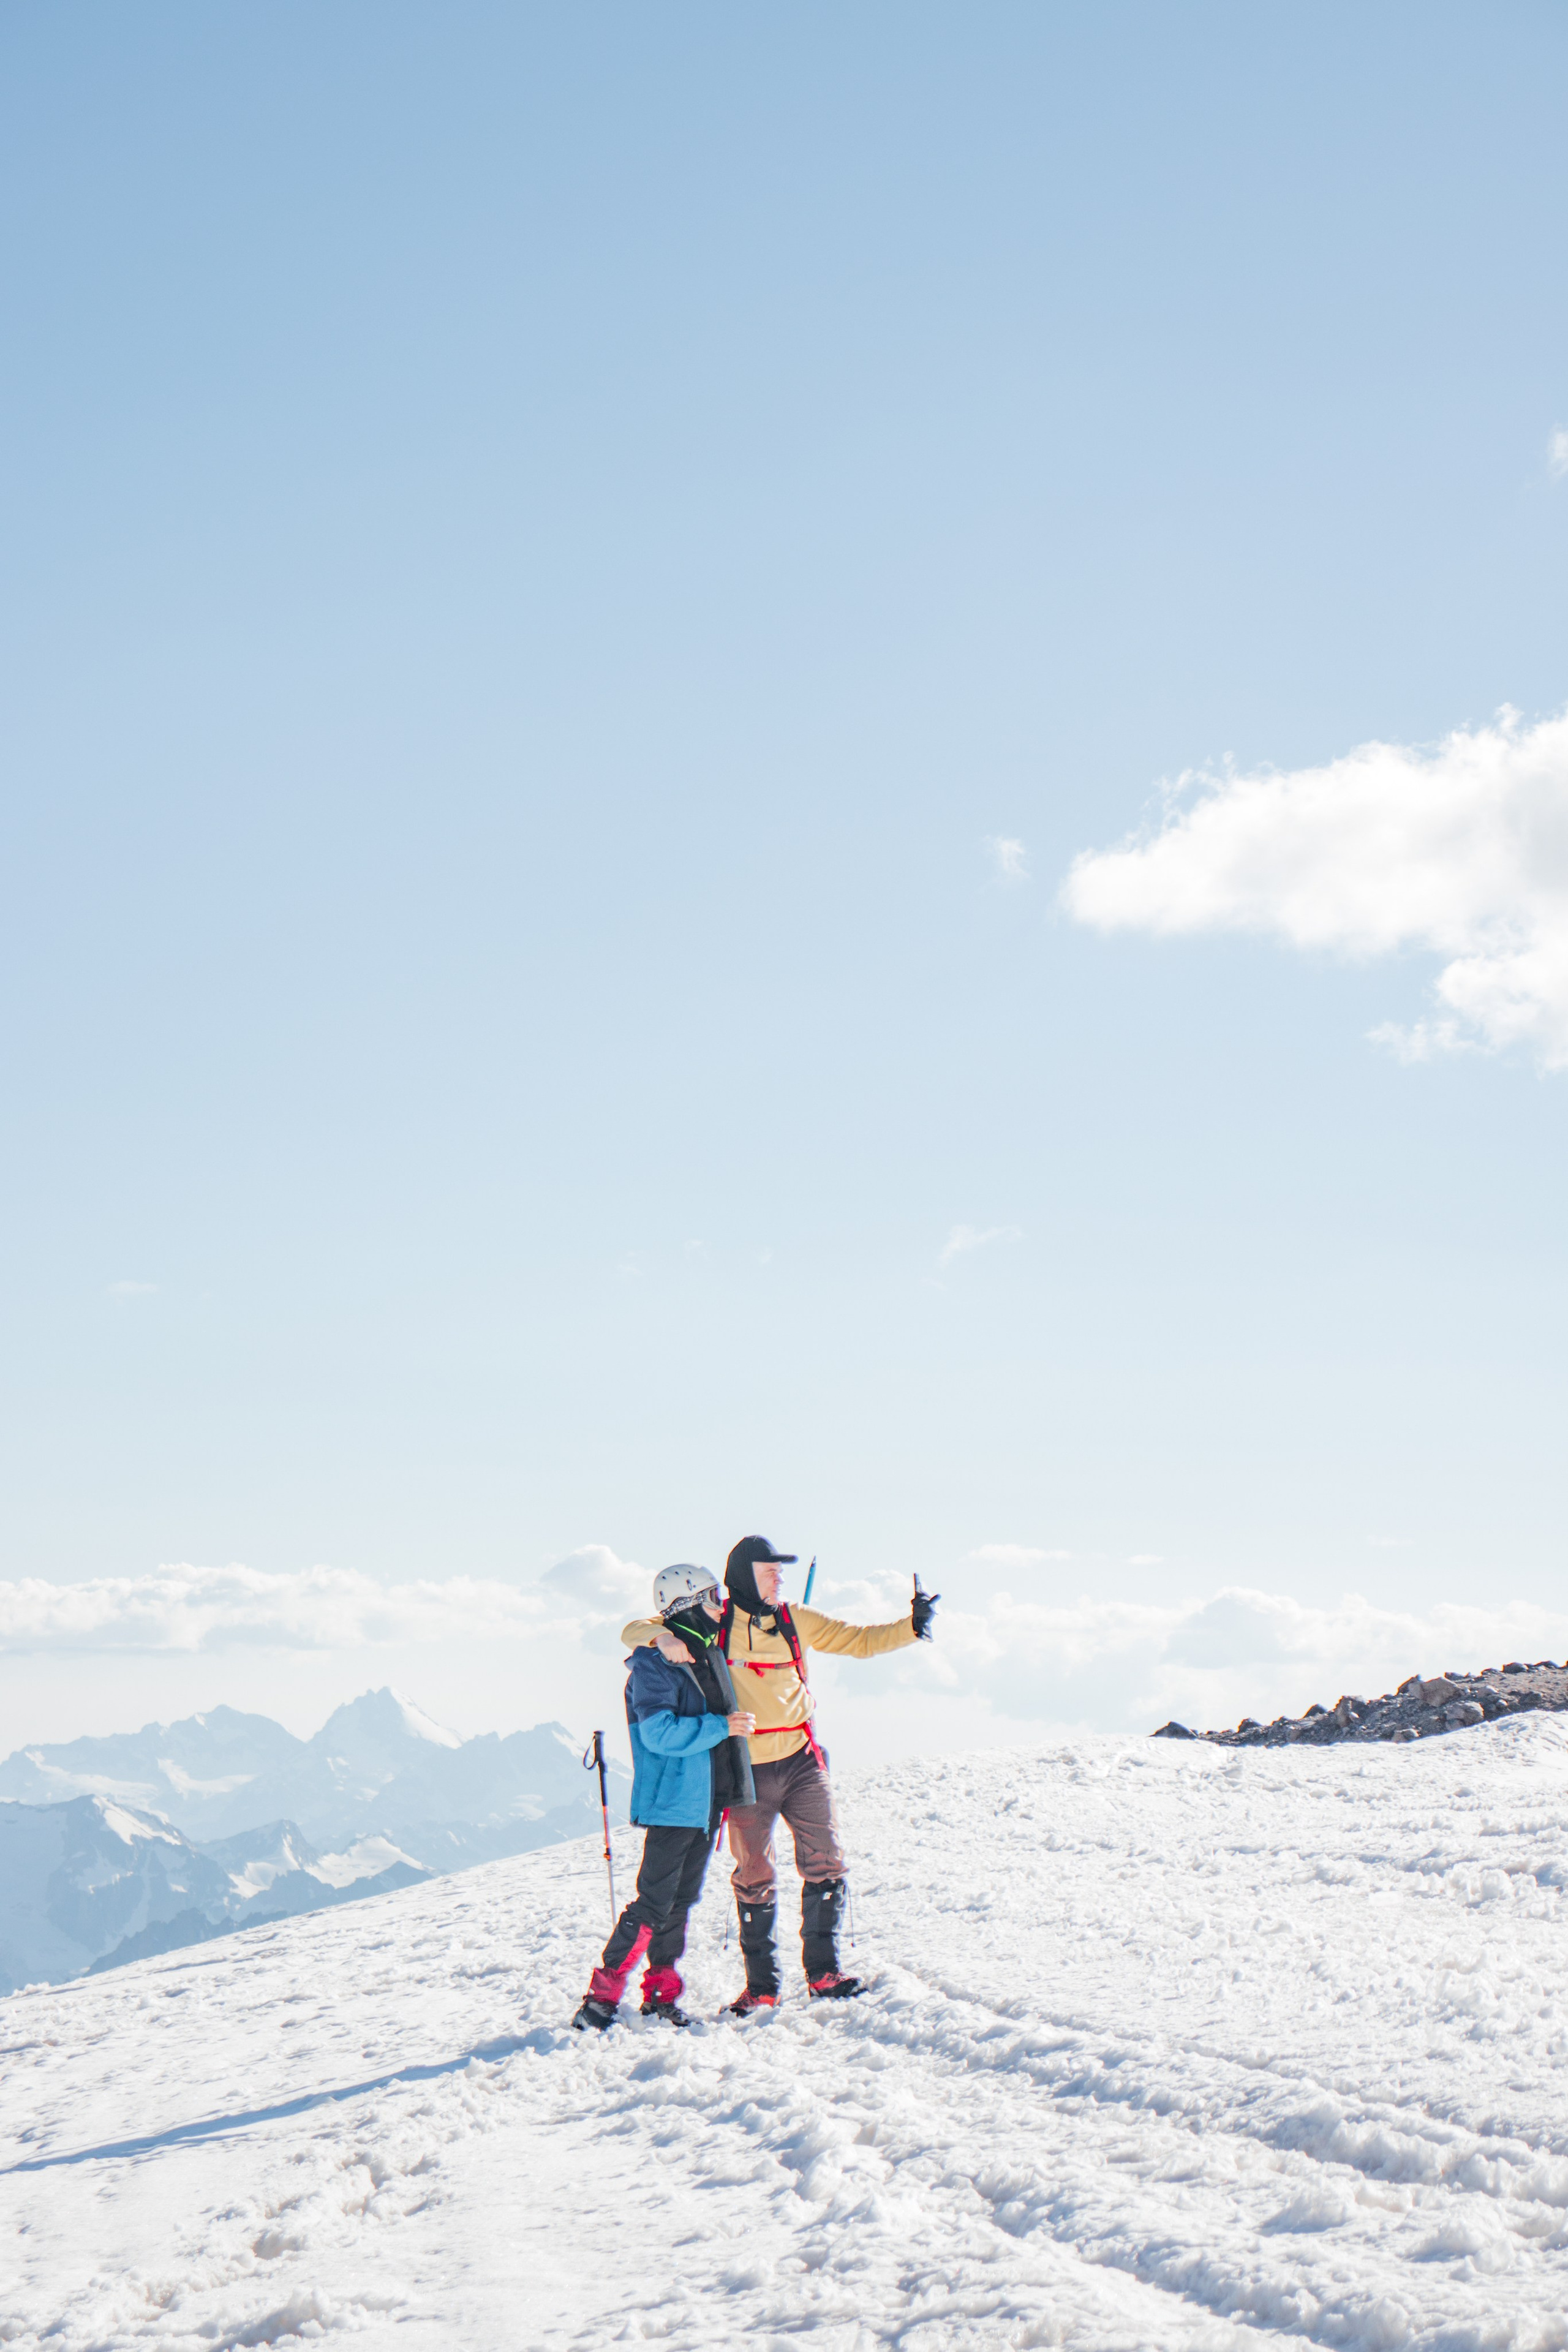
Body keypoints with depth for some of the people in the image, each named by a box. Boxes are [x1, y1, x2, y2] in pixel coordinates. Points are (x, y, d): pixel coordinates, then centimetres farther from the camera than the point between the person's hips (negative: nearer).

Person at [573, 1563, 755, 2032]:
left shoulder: (709, 1655, 11)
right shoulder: (653, 1664, -15)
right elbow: (661, 1734, -24)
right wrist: (722, 1726, -22)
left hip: (707, 1800, 8)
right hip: (672, 1802, -8)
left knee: (682, 1899, 13)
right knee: (654, 1905, -9)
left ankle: (662, 1993, 21)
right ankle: (601, 1995, -2)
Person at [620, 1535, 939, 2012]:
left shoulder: (795, 1622, 7)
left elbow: (860, 1640, 11)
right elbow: (634, 1632, -3)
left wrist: (910, 1627, -3)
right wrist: (661, 1637, -26)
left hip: (800, 1762, 3)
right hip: (747, 1772, -3)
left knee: (826, 1865, -3)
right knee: (754, 1878, 4)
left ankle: (823, 1973, 5)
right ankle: (761, 1985, 13)